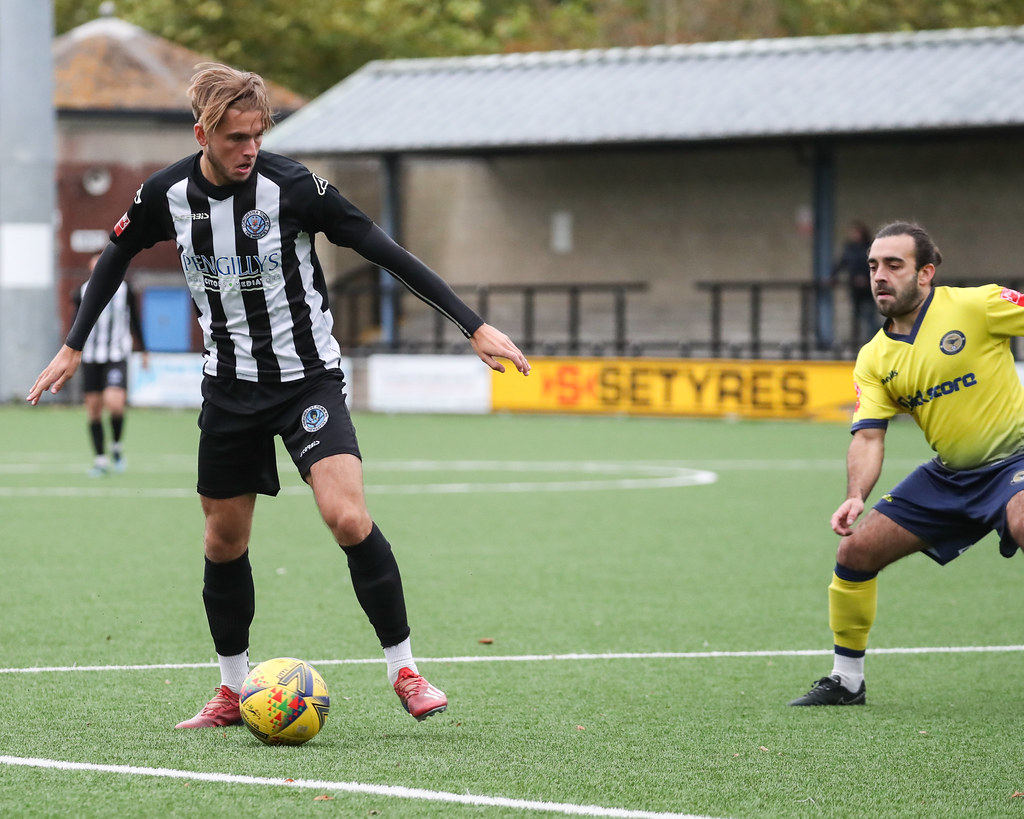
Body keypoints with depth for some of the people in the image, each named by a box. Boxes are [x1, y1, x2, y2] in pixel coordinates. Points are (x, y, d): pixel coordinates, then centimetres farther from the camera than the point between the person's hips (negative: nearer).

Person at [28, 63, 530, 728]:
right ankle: (234, 691, 27)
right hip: (230, 385, 4)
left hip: (307, 375, -4)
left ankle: (405, 670, -8)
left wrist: (475, 326, -20)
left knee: (349, 518, -21)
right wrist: (73, 346, 16)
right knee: (224, 542, 9)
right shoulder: (170, 194, -7)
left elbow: (388, 253, -17)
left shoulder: (290, 186, -18)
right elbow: (118, 255, 14)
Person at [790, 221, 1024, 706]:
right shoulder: (874, 359, 2)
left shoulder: (977, 305, -14)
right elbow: (868, 435, -4)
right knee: (855, 550, 2)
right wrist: (856, 496, -22)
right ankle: (846, 680, 20)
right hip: (949, 474, 6)